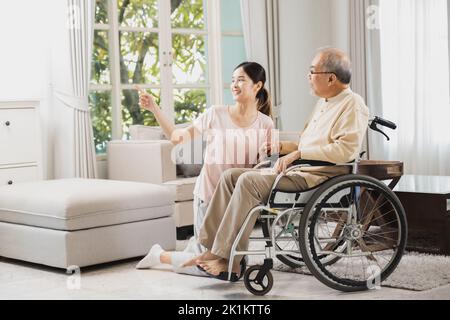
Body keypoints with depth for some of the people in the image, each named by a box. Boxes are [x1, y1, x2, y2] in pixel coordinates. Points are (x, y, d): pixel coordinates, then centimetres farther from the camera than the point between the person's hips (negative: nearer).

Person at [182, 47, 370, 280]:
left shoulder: (353, 105, -8)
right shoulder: (323, 103, 23)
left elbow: (346, 149, -22)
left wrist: (299, 153, -21)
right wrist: (285, 147, 12)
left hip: (319, 175, -10)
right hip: (297, 170, 10)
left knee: (249, 180, -26)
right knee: (230, 176, -2)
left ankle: (227, 260, -23)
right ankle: (210, 249, -9)